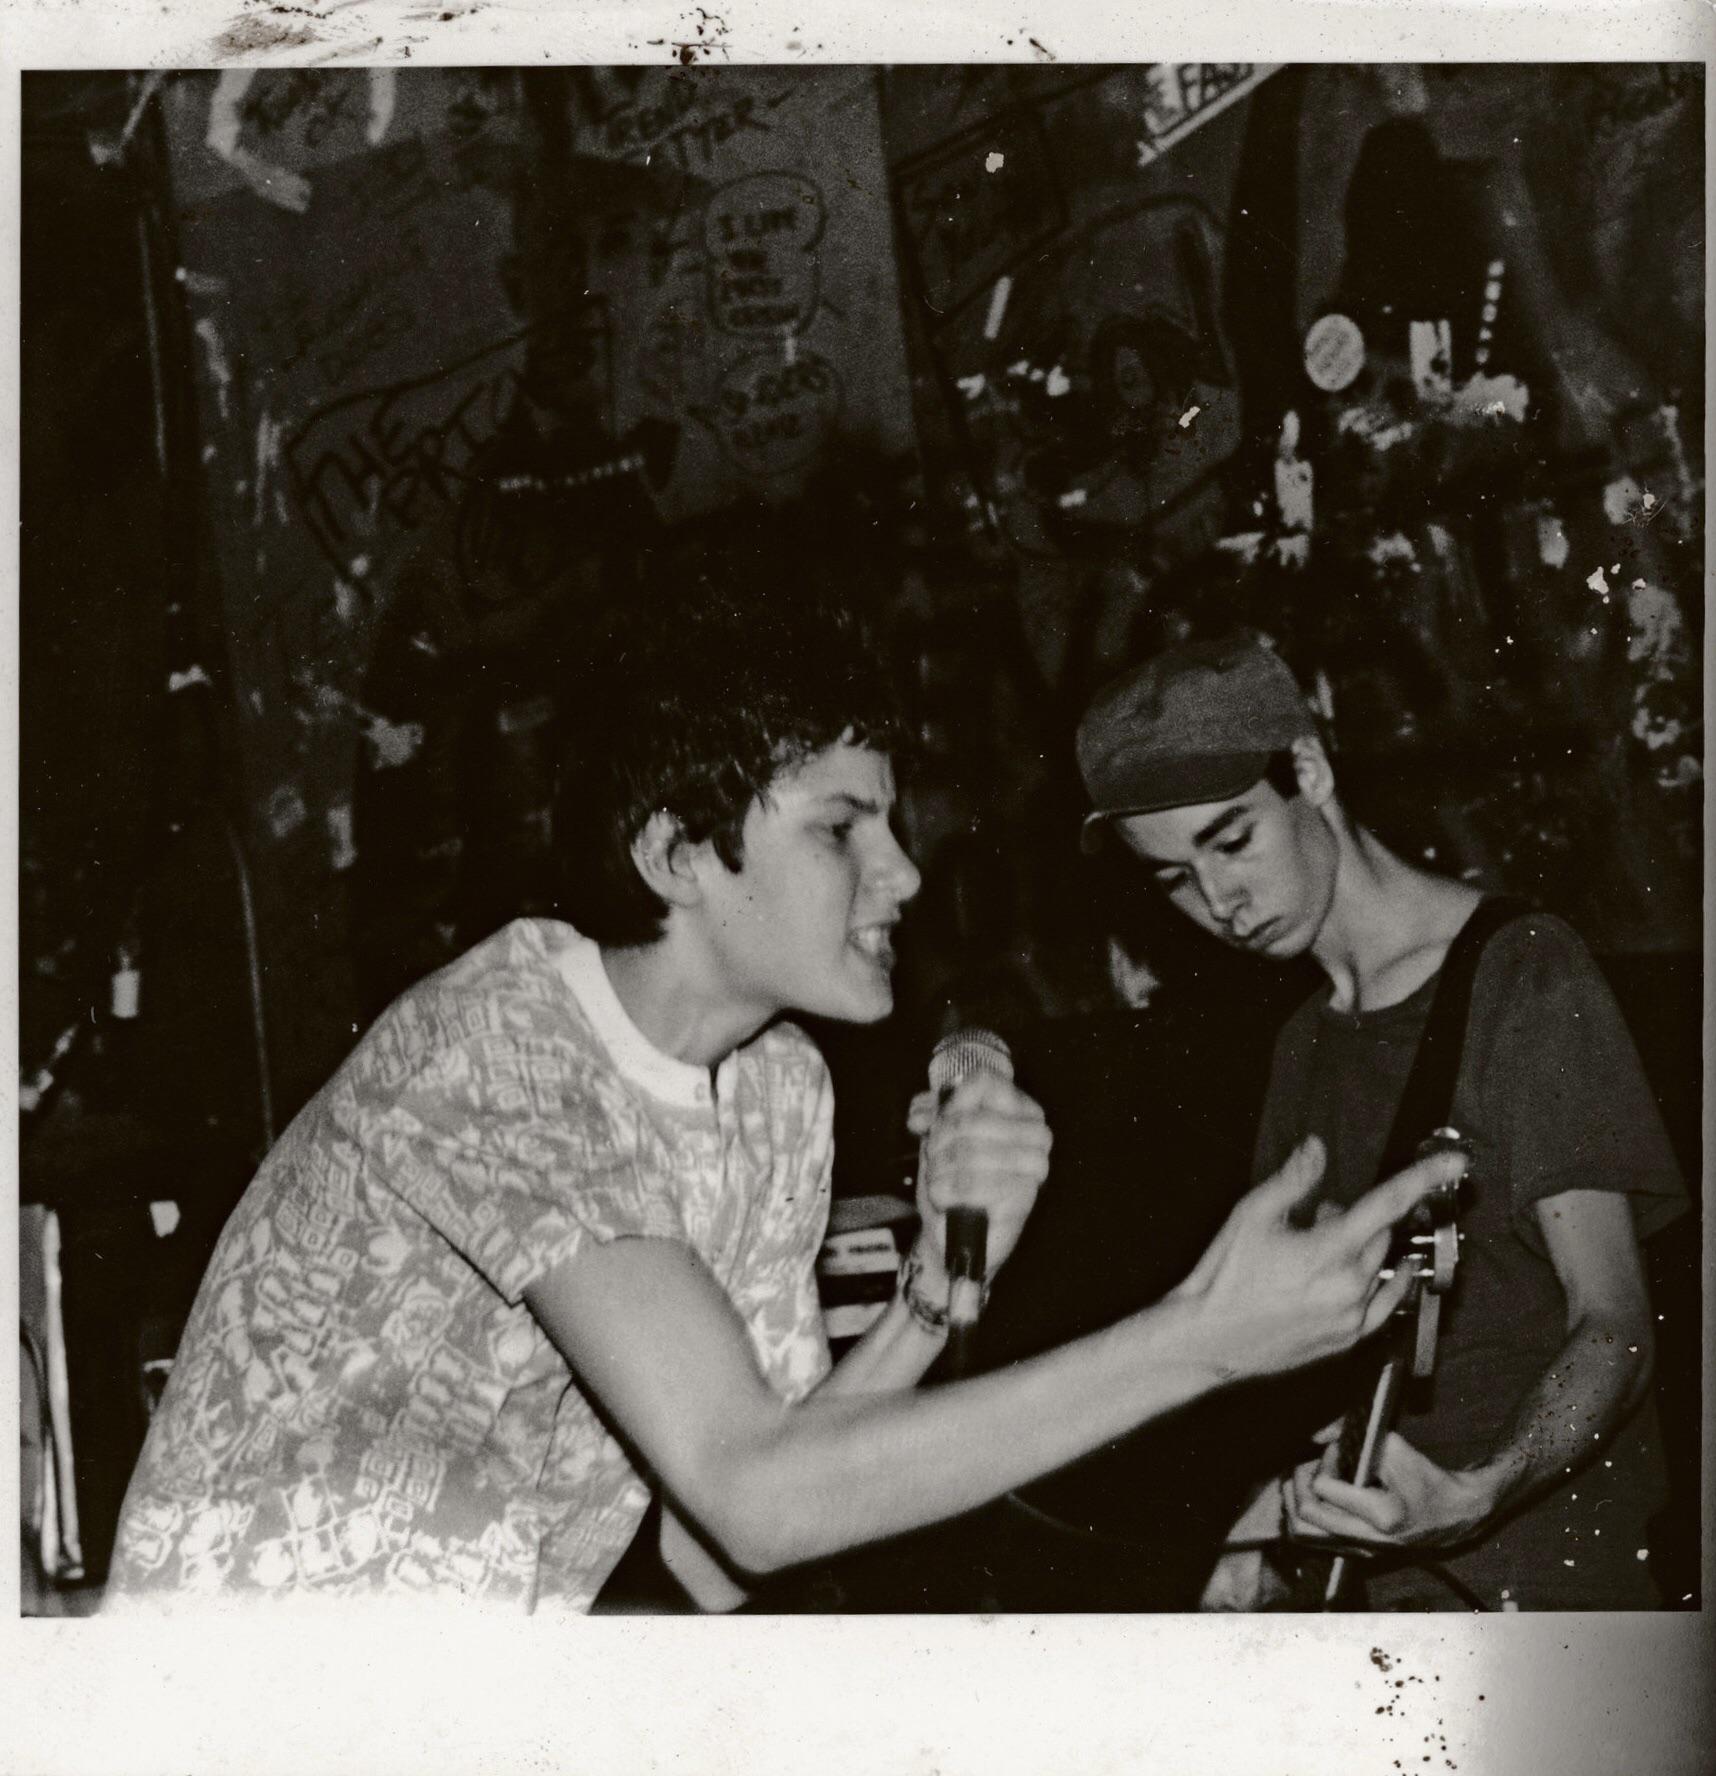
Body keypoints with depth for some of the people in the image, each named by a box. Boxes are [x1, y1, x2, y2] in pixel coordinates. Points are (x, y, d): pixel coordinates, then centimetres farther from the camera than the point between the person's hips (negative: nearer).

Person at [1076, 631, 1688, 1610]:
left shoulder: (1523, 971, -9)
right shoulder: (1304, 1043, 14)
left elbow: (1612, 1327, -14)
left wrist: (1471, 1495, -31)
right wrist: (1284, 1503, -1)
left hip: (1539, 1582, -6)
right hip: (1358, 1573, 6)